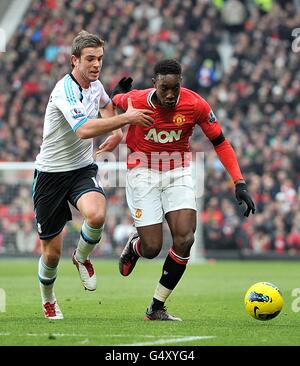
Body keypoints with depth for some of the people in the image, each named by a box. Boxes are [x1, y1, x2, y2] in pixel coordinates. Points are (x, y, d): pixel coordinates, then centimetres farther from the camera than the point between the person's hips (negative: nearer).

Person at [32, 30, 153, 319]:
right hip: (51, 173, -4)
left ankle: (82, 257, 3)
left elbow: (106, 106, 30)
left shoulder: (95, 85, 3)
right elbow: (84, 130, -36)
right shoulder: (65, 90, -20)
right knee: (51, 251, 3)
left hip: (83, 169, 5)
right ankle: (48, 301, 33)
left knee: (96, 215, -30)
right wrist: (126, 118, -33)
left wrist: (117, 133, 13)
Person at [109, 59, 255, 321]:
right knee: (152, 248, -9)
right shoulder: (135, 100, -17)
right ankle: (134, 246, 32)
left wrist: (239, 183, -12)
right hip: (143, 174, -2)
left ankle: (156, 308, 0)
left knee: (185, 239, -15)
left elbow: (220, 142, -6)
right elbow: (114, 102, 11)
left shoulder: (196, 105, -15)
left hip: (178, 173, 2)